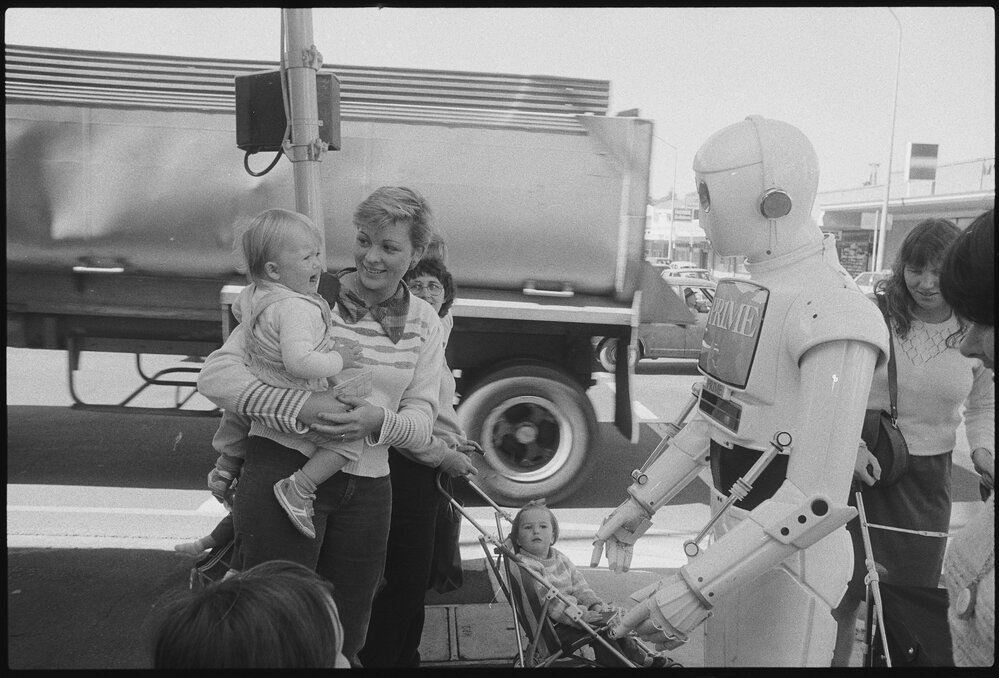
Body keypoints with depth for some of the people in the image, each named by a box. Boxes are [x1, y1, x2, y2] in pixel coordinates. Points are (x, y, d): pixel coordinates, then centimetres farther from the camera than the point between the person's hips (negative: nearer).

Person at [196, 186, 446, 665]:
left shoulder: (423, 324, 7)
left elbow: (421, 421, 2)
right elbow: (215, 374, -11)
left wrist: (380, 420, -20)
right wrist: (299, 406, -24)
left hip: (367, 488, 5)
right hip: (284, 469, -4)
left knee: (342, 643, 16)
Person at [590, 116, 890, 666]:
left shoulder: (831, 312, -24)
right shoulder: (743, 293, 3)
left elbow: (818, 496, -27)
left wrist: (697, 586, -27)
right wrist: (643, 501, 12)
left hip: (790, 552, -8)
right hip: (734, 533, 8)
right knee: (720, 658, 21)